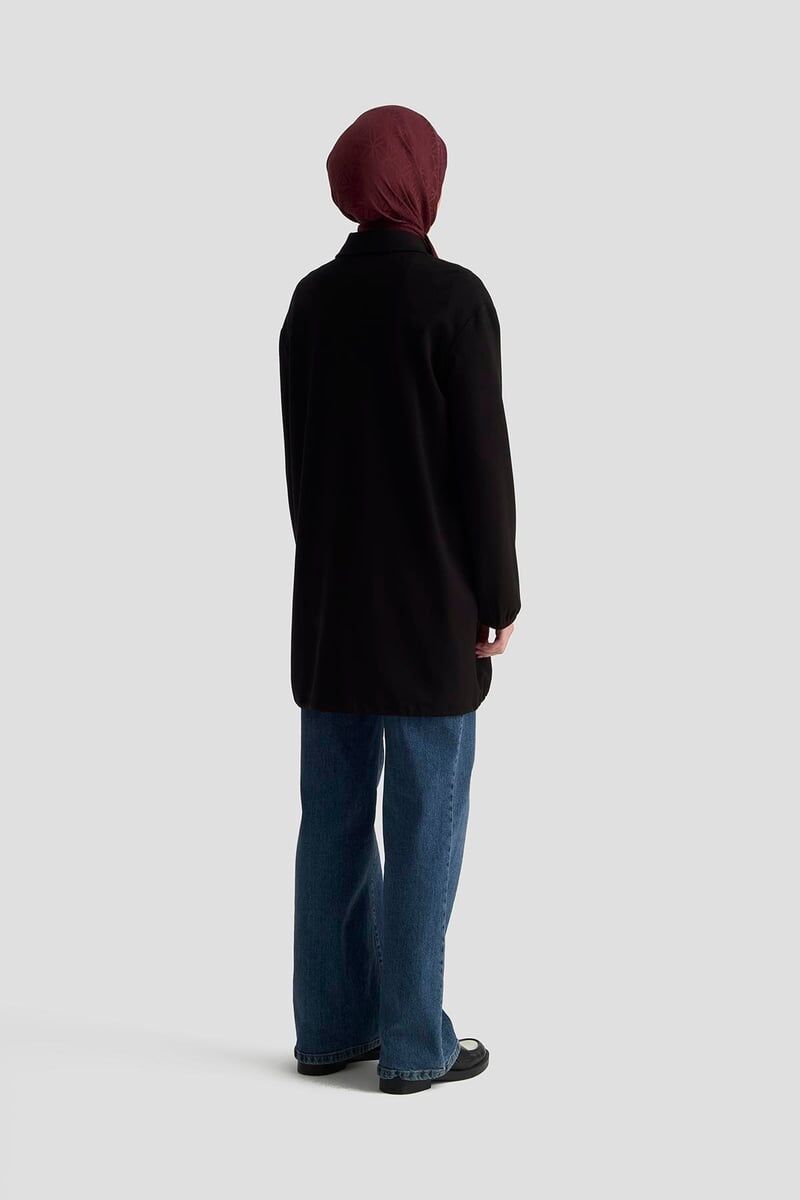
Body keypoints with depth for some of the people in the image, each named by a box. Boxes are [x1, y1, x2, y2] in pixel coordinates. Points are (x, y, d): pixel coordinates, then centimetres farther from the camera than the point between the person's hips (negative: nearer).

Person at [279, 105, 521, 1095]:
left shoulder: (311, 298, 5)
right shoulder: (452, 296, -13)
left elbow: (299, 452, 10)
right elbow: (483, 460, -13)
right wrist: (500, 597, -5)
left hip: (329, 597, 6)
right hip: (429, 603, -6)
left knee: (333, 813, 11)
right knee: (425, 819, 2)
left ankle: (330, 1024, 19)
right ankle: (412, 1044, 9)